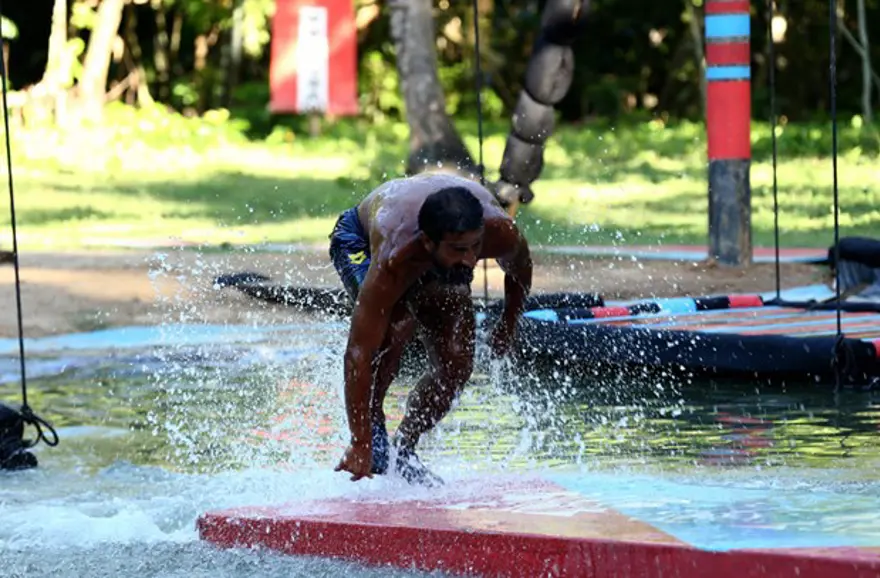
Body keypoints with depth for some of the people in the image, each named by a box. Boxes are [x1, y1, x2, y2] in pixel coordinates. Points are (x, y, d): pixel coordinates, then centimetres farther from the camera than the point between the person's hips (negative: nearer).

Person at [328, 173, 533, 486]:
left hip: (435, 267, 4)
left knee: (456, 364, -8)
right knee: (394, 330, -32)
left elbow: (520, 271, -9)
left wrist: (508, 325, 7)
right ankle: (373, 431, -12)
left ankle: (402, 450, 10)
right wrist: (360, 445, -48)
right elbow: (358, 354, -47)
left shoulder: (501, 233, -37)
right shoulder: (392, 263, -48)